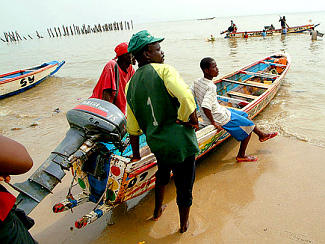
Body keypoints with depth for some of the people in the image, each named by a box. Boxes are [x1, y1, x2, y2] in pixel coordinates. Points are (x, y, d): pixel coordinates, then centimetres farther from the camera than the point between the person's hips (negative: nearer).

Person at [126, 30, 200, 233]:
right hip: (180, 142, -5)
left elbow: (133, 126, 10)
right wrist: (192, 120, -10)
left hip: (156, 144, 6)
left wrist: (136, 154, 19)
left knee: (163, 172, 35)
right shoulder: (163, 70, -12)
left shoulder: (131, 85, 6)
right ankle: (184, 224, 41)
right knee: (184, 186, 17)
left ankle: (158, 211, 54)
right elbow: (186, 97, -29)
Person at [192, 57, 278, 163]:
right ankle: (241, 155, 21)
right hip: (220, 117, -10)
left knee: (244, 114, 24)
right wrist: (214, 123, -24)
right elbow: (205, 106, -36)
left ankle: (261, 134, 44)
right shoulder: (211, 87, -27)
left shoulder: (196, 81, -2)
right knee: (249, 126, 8)